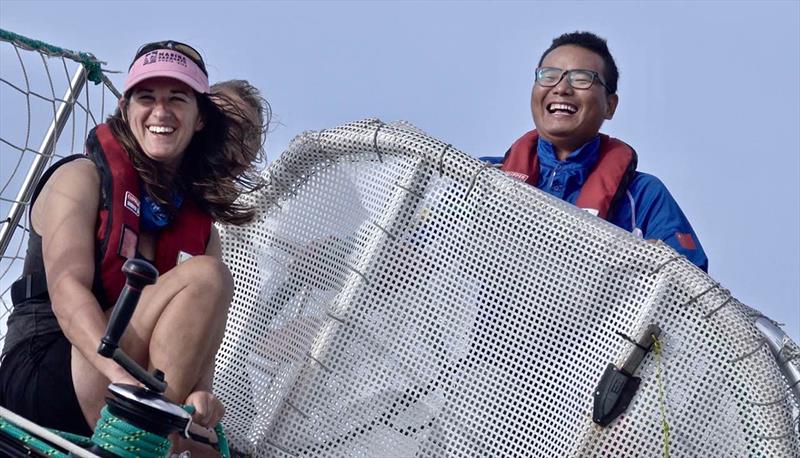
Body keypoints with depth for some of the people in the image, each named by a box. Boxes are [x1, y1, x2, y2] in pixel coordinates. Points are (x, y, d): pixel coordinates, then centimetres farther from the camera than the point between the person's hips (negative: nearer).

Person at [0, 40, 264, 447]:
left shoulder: (201, 224, 14)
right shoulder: (82, 178, 0)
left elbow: (196, 335, 0)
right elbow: (66, 288, -17)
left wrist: (199, 392, -24)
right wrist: (123, 375, -35)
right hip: (43, 374, -6)